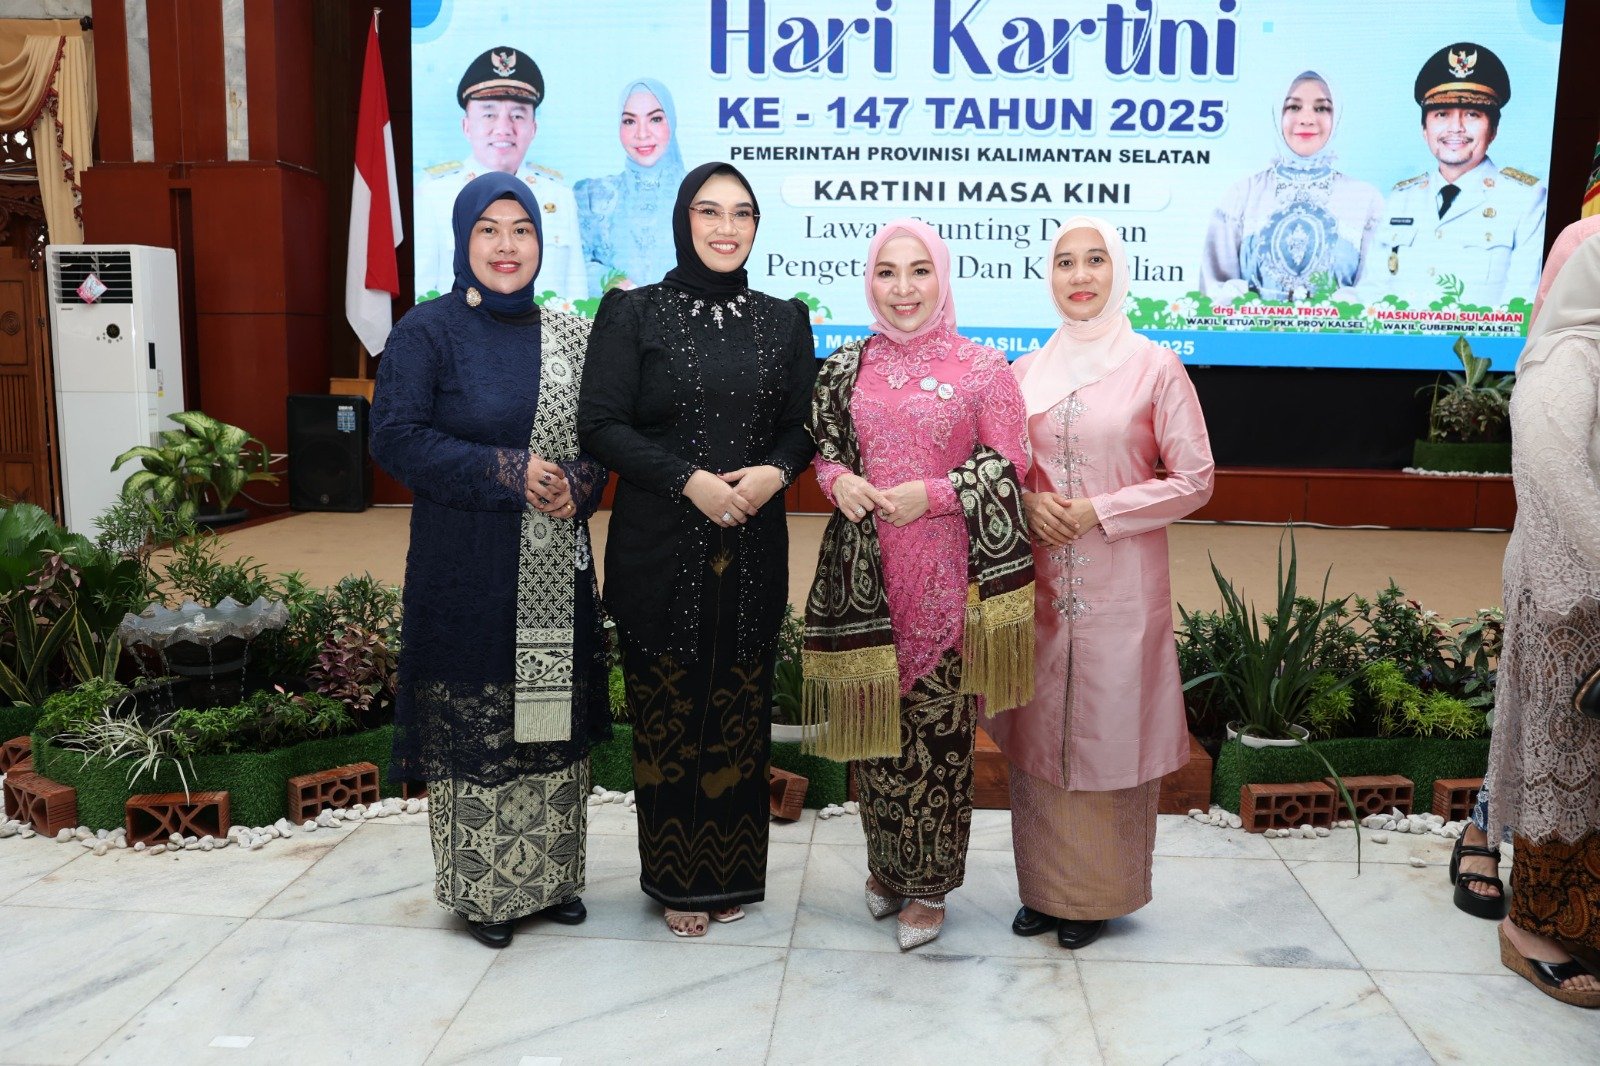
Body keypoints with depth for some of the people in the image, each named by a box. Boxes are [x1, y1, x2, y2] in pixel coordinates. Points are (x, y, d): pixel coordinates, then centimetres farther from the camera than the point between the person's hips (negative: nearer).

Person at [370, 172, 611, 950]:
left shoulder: (568, 335, 10)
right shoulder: (428, 332, -3)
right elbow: (395, 437, -11)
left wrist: (579, 484, -8)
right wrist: (507, 473, -17)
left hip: (556, 571, 4)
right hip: (467, 571, -4)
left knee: (555, 716, 10)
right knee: (473, 722, 2)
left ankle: (551, 875, 27)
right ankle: (482, 890, 19)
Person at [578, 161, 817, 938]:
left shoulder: (783, 322, 10)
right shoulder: (634, 313, 1)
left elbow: (804, 426, 10)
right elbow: (600, 422, -6)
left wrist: (774, 472, -12)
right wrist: (690, 480, -15)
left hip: (753, 547, 3)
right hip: (660, 547, -2)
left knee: (739, 711, 8)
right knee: (667, 712, 4)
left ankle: (730, 872, 24)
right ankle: (677, 877, 21)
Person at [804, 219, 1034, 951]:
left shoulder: (982, 367, 0)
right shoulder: (847, 365, 10)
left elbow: (1007, 466, -1)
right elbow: (821, 448, 15)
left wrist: (930, 494, -14)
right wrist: (838, 479, -7)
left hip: (946, 571, -2)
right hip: (865, 567, 3)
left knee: (939, 726, 2)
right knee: (874, 718, 8)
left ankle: (927, 884, 19)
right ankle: (886, 862, 30)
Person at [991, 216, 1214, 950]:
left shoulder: (1155, 367, -3)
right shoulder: (1026, 372, 8)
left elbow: (1194, 480, -4)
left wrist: (1098, 512, -12)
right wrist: (1028, 503, -7)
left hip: (1120, 587, -3)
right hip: (1039, 585, 3)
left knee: (1108, 733, 3)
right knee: (1038, 731, 8)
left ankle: (1098, 893, 20)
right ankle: (1043, 885, 23)